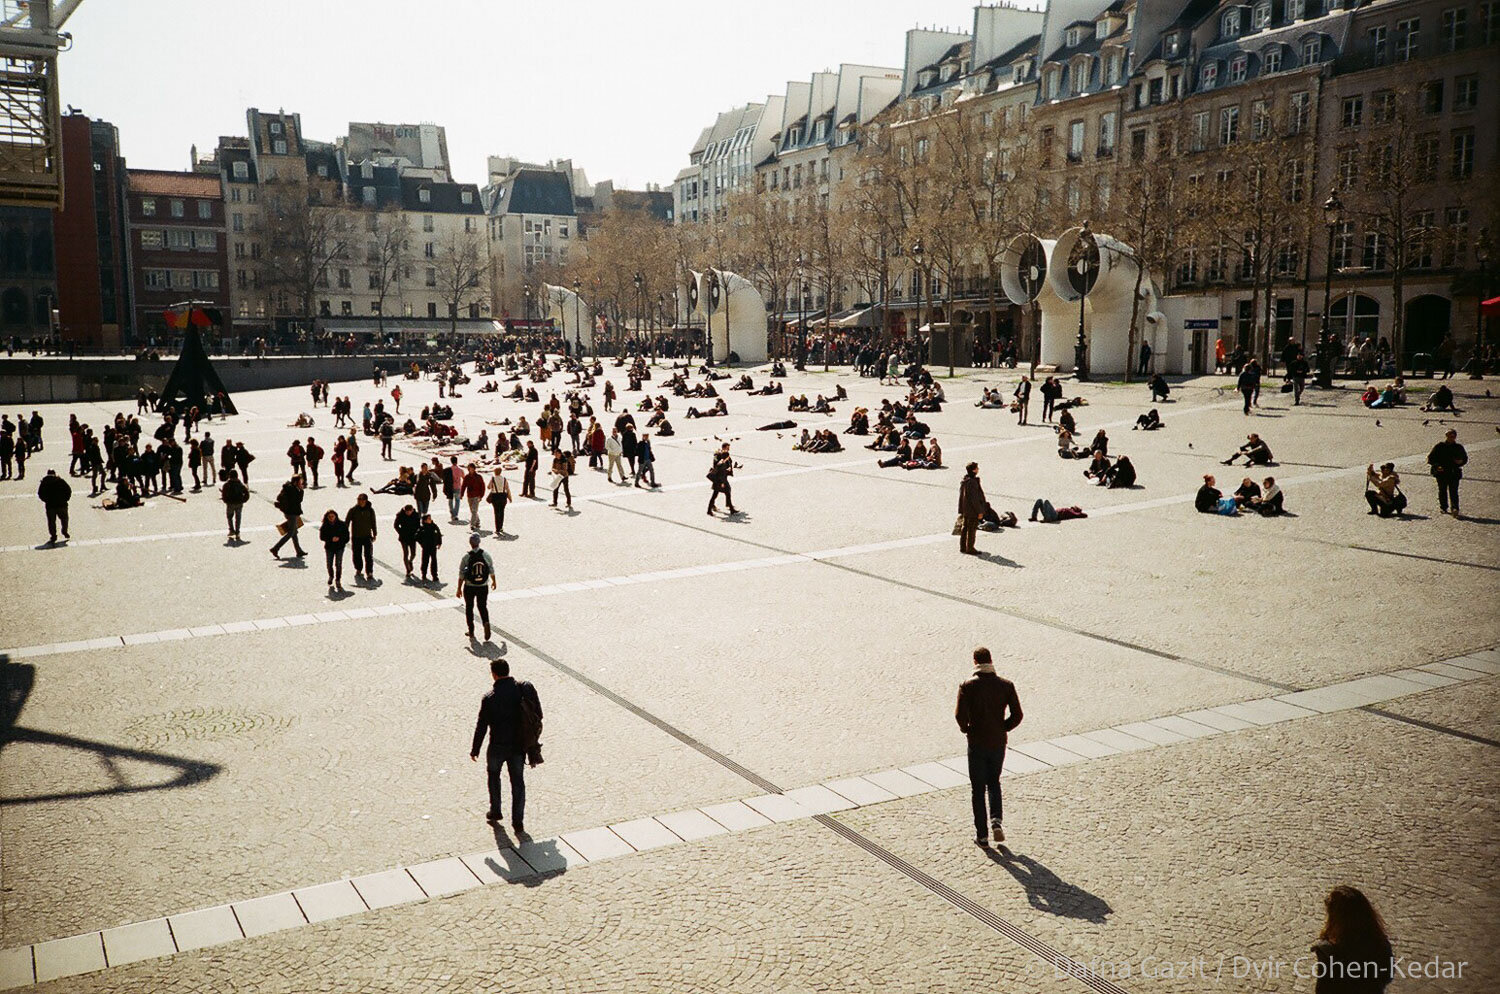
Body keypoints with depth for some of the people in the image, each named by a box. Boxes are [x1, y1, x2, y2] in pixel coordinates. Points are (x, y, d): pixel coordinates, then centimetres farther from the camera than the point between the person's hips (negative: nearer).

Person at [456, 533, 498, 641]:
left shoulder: (466, 556, -12)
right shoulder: (486, 555, -6)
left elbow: (461, 574, -9)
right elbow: (491, 570, 5)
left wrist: (459, 589, -1)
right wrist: (494, 581, 22)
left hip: (469, 587, -1)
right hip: (483, 586, 1)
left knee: (469, 608, 15)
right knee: (483, 607, 13)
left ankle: (471, 631, 19)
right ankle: (486, 623, -14)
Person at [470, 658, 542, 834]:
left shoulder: (490, 698, -18)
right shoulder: (526, 688, -10)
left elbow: (481, 726, -10)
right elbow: (538, 714, -2)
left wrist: (475, 750, 3)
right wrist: (533, 739, 13)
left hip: (498, 746, -2)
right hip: (519, 746, 2)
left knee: (493, 774, 25)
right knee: (518, 782, 14)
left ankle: (495, 812, 38)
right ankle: (518, 824, 14)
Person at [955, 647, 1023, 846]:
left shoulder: (967, 686, -11)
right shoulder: (1006, 685, -3)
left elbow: (960, 714, -20)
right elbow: (1017, 715, -6)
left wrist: (965, 729, 0)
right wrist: (1002, 729, 9)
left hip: (977, 744, -2)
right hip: (998, 743, 3)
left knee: (978, 789, 9)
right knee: (994, 783, 23)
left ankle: (982, 835, 12)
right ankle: (996, 822, 4)